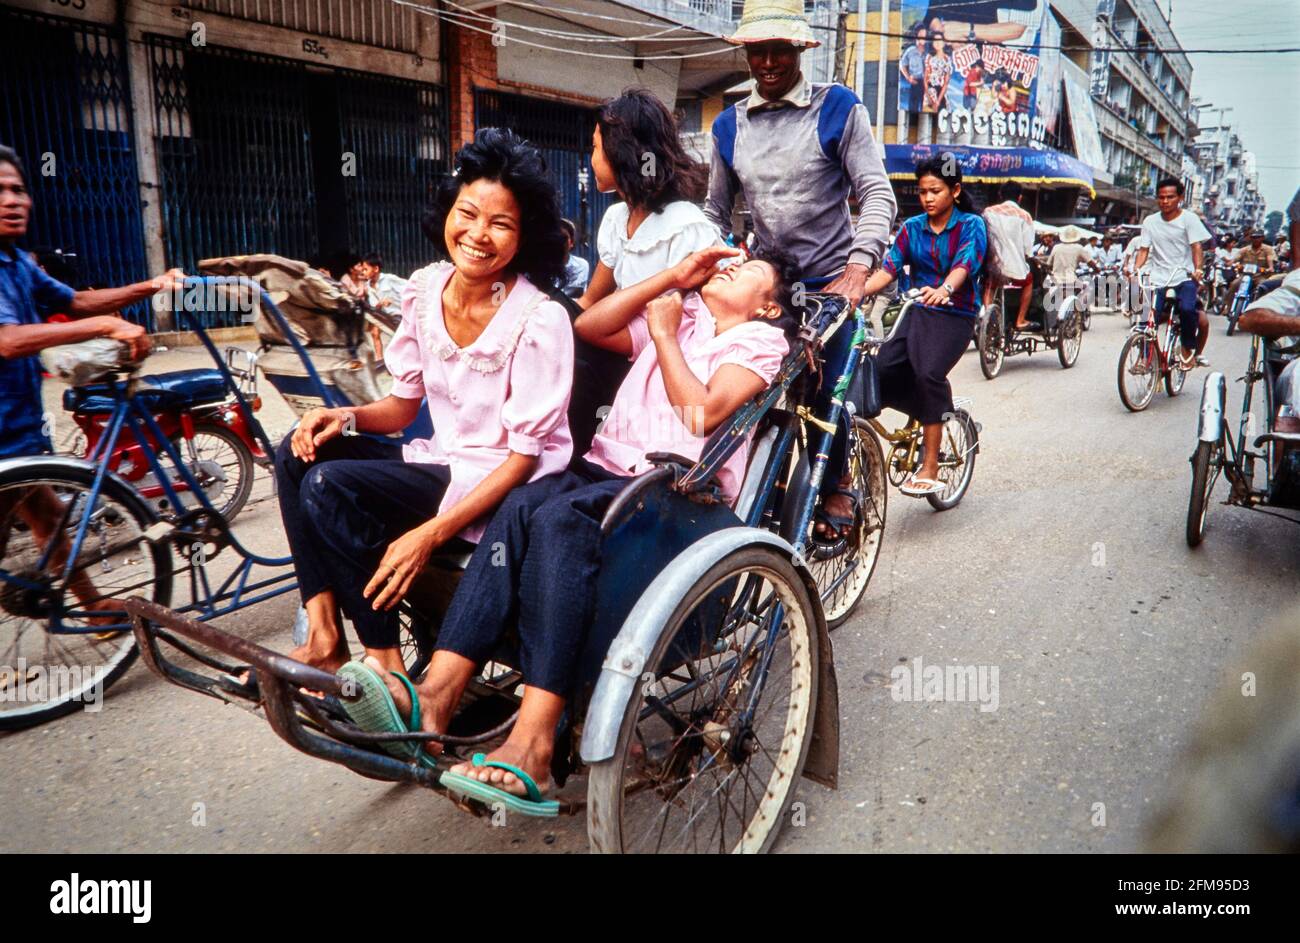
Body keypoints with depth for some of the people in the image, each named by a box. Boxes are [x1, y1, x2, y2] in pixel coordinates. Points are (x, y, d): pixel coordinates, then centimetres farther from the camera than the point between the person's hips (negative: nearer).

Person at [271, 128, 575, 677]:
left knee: (330, 487, -21)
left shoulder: (540, 320, -19)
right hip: (443, 459, 8)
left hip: (503, 484, -7)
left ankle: (385, 665, -7)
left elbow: (524, 454, -18)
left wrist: (431, 533, -25)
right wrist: (348, 417, -11)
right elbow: (403, 405, 11)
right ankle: (324, 636, -3)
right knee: (299, 452, -4)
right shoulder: (425, 290, 1)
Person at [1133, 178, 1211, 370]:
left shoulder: (1189, 218, 2)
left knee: (1187, 309, -27)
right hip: (1159, 280, 3)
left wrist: (1198, 269, -24)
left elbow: (1196, 246, -7)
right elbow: (1144, 250, 8)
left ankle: (1189, 352, -5)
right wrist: (1135, 269, -11)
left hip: (1184, 278, -3)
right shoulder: (1150, 222, 10)